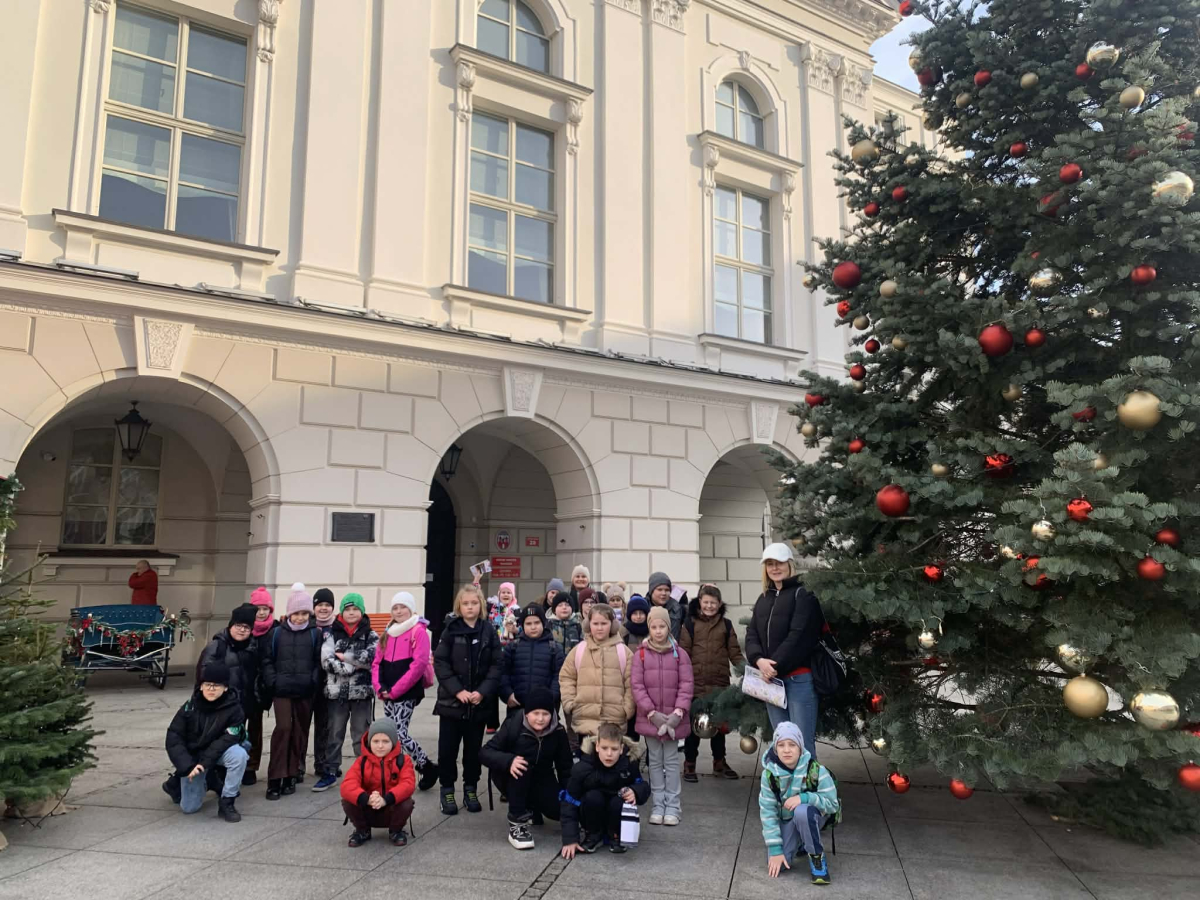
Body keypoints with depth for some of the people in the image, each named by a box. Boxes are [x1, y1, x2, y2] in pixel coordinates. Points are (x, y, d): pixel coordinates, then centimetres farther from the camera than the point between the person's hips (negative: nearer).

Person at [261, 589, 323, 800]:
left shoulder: (315, 634, 2)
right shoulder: (277, 633, 4)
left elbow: (318, 662, 2)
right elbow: (267, 660, 6)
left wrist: (313, 682, -9)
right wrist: (272, 682, -4)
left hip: (305, 692, 1)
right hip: (282, 690, -1)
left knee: (300, 732, 7)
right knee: (283, 728, -11)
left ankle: (291, 775, 18)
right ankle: (275, 779, -6)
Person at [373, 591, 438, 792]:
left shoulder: (419, 631, -7)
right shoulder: (388, 633, 15)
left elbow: (419, 665, -16)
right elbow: (376, 662, 13)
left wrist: (395, 690, -15)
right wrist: (379, 688, -4)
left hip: (406, 693, -7)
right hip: (388, 694, 7)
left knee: (399, 734, -11)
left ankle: (428, 767, 5)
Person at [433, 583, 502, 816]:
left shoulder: (489, 632, 2)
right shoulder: (450, 630, -2)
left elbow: (496, 665, -1)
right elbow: (440, 663, -7)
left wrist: (483, 692, -13)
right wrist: (457, 690, -16)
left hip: (478, 702, 1)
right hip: (451, 700, -1)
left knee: (474, 748, 10)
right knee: (448, 748, 4)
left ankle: (470, 789, 24)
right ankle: (447, 790, 20)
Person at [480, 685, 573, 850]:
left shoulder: (558, 732, -14)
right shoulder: (513, 725, -22)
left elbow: (565, 767, -4)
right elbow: (485, 752, -24)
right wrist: (509, 761, -42)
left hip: (541, 780, 3)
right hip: (512, 779, -3)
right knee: (521, 765, -36)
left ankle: (531, 808, 13)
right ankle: (516, 822, -26)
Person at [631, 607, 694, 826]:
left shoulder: (679, 653, 0)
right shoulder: (640, 654, -1)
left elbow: (687, 685, -3)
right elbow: (636, 685, -5)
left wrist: (678, 712, -13)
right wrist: (652, 713, -12)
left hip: (673, 718, 0)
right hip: (649, 718, 0)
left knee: (671, 761, 5)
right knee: (655, 761, 9)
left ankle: (672, 806, 12)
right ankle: (657, 806, 16)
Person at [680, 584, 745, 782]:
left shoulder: (726, 625, 6)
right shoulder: (690, 624, -1)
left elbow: (734, 653, 4)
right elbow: (683, 654, -4)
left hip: (720, 682, 2)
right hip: (696, 682, -2)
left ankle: (719, 763, 28)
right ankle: (689, 764, 19)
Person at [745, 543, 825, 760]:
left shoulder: (803, 594, -3)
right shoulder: (763, 599, 17)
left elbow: (799, 635, -13)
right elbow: (751, 635, 10)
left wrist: (776, 665, -15)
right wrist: (759, 660, -9)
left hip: (799, 677, -7)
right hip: (770, 679, 7)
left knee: (802, 743, -6)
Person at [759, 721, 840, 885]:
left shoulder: (816, 770, -23)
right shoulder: (769, 773, -18)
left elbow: (833, 803, -18)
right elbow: (767, 811, -13)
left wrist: (804, 797, -33)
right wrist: (775, 849, -17)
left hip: (810, 817, -3)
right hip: (785, 821, 3)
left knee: (802, 811, -37)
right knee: (776, 864, -17)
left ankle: (816, 856, -12)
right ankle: (799, 844, 16)